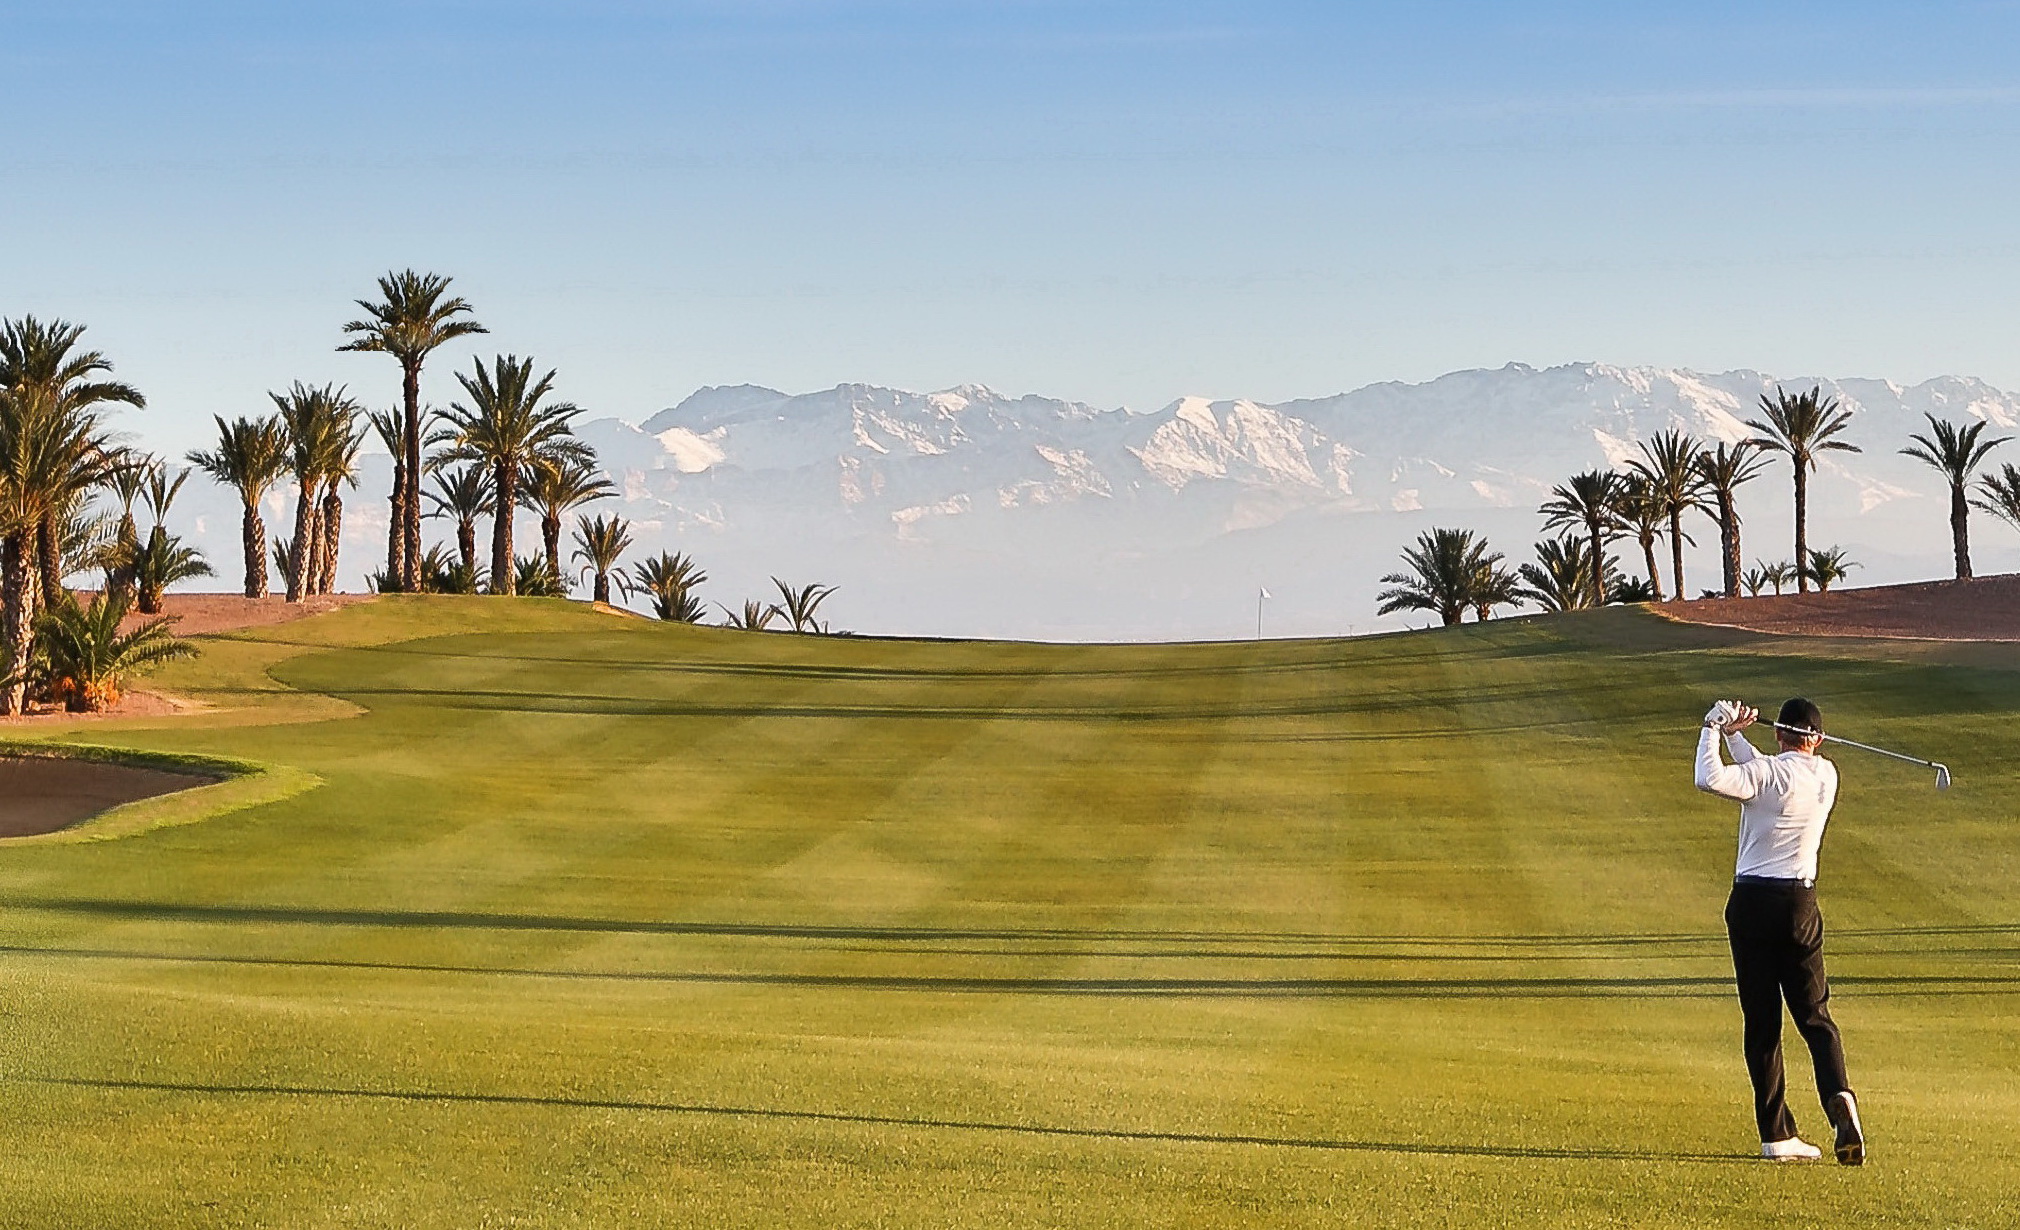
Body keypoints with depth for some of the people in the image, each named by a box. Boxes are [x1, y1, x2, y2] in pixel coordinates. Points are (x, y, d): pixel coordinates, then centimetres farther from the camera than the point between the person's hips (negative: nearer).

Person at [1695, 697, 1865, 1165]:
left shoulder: (1767, 772, -9)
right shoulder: (1827, 776, 7)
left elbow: (1711, 779, -25)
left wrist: (1713, 730, -11)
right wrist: (1735, 735, 20)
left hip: (1752, 903, -3)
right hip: (1800, 906, 3)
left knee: (1761, 1022, 2)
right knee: (1815, 1016, 7)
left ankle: (1777, 1134, 1)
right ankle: (1839, 1096, -20)